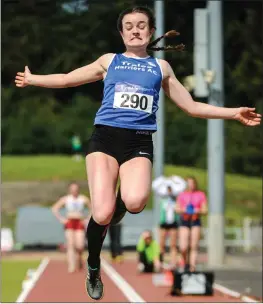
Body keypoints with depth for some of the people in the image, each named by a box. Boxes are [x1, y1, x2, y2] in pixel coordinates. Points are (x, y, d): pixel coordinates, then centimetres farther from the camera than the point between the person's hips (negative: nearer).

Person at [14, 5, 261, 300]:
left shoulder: (160, 67, 19)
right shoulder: (109, 61, 17)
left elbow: (191, 106, 22)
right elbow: (67, 79, 25)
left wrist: (234, 113, 15)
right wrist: (31, 79, 25)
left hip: (139, 142, 0)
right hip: (105, 136, 0)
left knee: (135, 201, -32)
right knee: (102, 214, -17)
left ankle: (114, 213, 7)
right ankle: (93, 269, 13)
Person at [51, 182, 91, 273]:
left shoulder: (83, 199, 6)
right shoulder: (65, 199, 5)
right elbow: (54, 208, 9)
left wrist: (87, 219, 3)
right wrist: (61, 219, 0)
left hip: (80, 224, 0)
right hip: (69, 224, 0)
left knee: (80, 246, -12)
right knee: (70, 245, -13)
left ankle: (79, 258, 21)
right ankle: (71, 266, -15)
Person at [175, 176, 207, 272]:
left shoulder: (201, 194, 8)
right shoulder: (182, 195, 11)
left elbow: (205, 210, 5)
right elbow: (177, 208, 11)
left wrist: (198, 211, -14)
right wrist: (183, 209, -9)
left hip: (196, 221, -1)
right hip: (184, 222, 1)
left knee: (194, 247, -5)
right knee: (183, 248, -8)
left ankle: (192, 267, -4)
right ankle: (186, 263, 18)